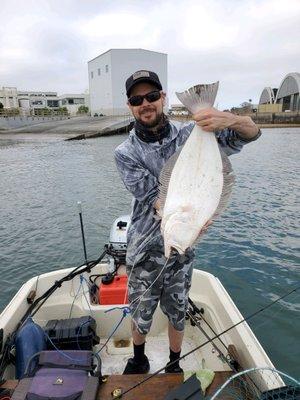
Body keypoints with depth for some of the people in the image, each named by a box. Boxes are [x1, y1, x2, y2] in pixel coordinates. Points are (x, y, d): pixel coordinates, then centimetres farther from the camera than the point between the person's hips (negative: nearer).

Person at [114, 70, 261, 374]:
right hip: (146, 249, 0)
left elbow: (252, 133, -8)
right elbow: (154, 199, -15)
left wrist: (227, 119, -31)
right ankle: (138, 360, 49)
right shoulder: (126, 153, -7)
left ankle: (174, 365, 48)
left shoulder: (188, 133, -5)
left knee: (177, 314, 20)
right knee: (140, 317, 17)